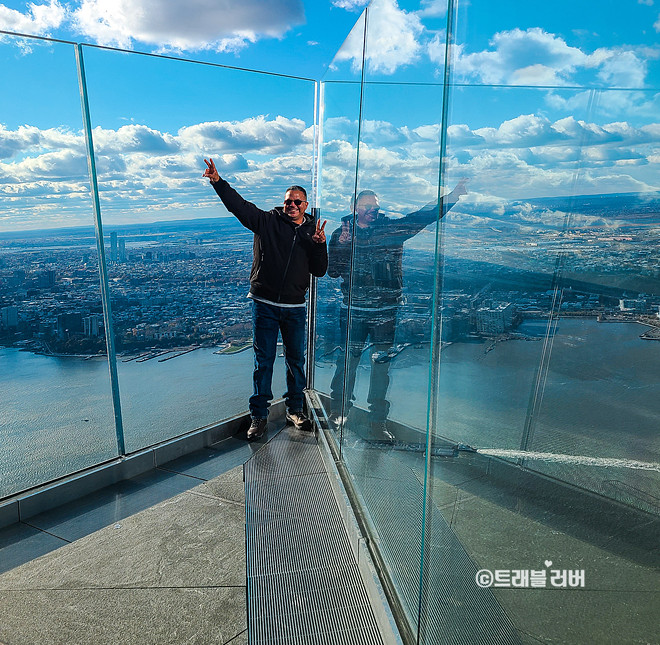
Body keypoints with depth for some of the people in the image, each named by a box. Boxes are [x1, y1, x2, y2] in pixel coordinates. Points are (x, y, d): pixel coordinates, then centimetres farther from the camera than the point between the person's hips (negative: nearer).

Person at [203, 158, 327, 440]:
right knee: (263, 361, 4)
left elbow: (319, 271, 4)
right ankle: (259, 415, 15)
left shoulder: (313, 232, 8)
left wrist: (320, 245, -11)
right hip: (264, 305, -2)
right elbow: (239, 205, -7)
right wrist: (218, 182, -20)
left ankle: (295, 410, 27)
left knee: (296, 360, 11)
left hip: (295, 308, 2)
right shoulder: (267, 221, 1)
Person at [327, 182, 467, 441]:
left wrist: (451, 197, -10)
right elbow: (333, 271, -1)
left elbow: (422, 217, 1)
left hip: (386, 311, 1)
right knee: (348, 360, 2)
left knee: (382, 364, 5)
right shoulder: (341, 233, 4)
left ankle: (378, 422, 17)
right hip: (353, 310, -1)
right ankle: (338, 410, 24)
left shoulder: (393, 228, 5)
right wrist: (341, 244, -16)